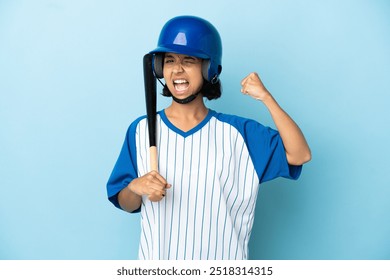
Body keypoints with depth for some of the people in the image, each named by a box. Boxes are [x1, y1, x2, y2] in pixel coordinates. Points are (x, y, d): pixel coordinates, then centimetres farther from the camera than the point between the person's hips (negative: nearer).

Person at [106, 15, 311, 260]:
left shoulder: (237, 131, -5)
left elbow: (300, 155, -14)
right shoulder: (142, 129, -4)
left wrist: (266, 97, -19)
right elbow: (124, 203, 3)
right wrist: (135, 187, -20)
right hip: (158, 257, 1)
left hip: (222, 259, 0)